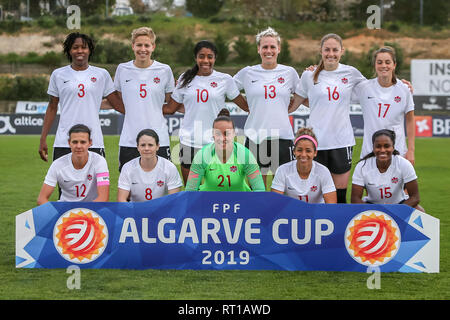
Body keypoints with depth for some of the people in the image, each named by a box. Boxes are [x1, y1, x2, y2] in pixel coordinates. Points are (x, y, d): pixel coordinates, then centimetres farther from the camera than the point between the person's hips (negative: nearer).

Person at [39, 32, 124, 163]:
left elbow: (117, 103, 10)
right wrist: (43, 139, 10)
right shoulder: (58, 75, 9)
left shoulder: (102, 74, 9)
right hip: (63, 144, 0)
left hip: (94, 143, 0)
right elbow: (52, 108, 14)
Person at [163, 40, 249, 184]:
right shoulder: (185, 79, 8)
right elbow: (170, 108, 13)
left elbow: (245, 105, 10)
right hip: (189, 141, 2)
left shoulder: (225, 79, 3)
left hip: (215, 142, -2)